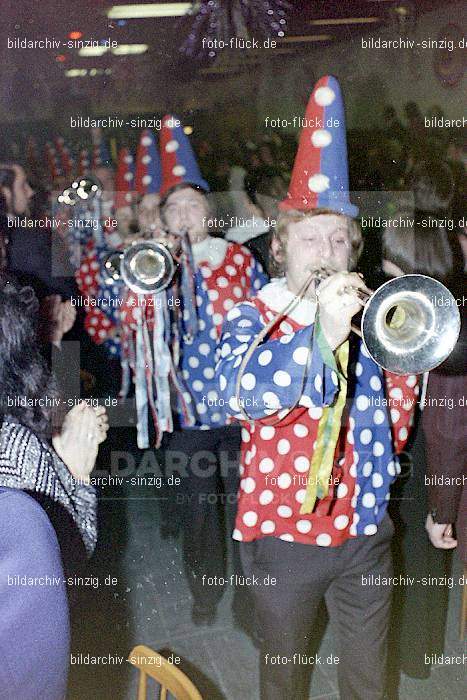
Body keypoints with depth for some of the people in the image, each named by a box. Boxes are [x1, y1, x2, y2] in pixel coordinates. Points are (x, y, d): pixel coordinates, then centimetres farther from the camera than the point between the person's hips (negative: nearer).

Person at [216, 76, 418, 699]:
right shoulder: (252, 316, -9)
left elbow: (392, 428, 4)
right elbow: (243, 396, -30)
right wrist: (320, 334, -41)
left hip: (364, 533, 3)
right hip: (284, 534, -3)